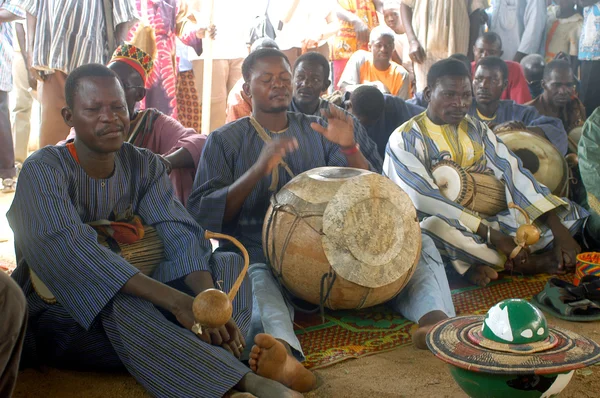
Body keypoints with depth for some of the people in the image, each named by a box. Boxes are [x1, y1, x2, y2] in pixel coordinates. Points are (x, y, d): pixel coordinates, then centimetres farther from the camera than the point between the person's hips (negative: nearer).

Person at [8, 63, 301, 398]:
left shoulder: (145, 166, 2)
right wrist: (175, 301, -42)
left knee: (230, 263, -12)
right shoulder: (44, 169, -14)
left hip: (130, 297, 5)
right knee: (123, 308, -38)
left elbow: (179, 233, -13)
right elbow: (67, 248, -32)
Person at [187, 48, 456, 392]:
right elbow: (202, 215, -6)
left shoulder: (317, 131, 14)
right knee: (257, 281, -38)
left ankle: (435, 318, -41)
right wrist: (258, 170, -21)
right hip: (259, 259, -3)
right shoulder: (225, 141, 6)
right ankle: (285, 353, -66)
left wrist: (349, 148, -13)